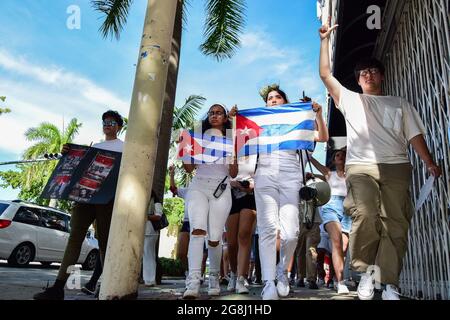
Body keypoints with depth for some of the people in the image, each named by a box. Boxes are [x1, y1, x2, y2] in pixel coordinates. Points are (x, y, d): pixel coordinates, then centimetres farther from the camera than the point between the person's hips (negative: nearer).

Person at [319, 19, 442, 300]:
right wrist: (325, 40, 15)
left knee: (396, 224, -6)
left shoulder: (400, 104, 25)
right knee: (365, 216, -22)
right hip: (361, 166, -1)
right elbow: (326, 75, 16)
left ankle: (390, 285, 0)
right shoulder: (350, 100, 22)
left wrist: (430, 162, 0)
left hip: (397, 167, 2)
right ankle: (367, 270, -2)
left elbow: (415, 135, 15)